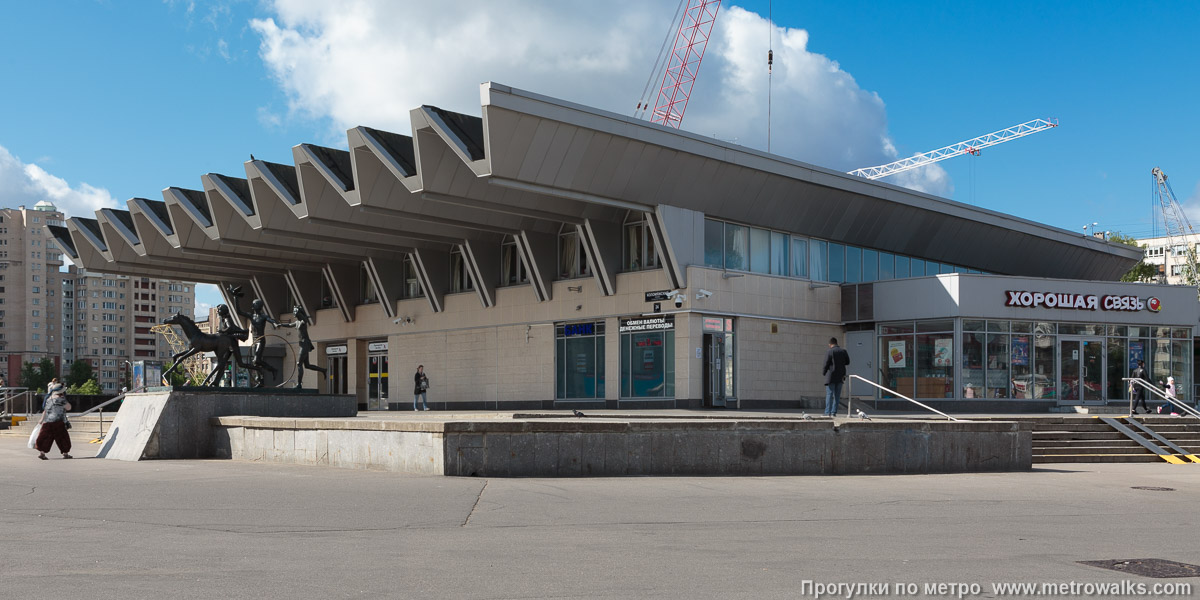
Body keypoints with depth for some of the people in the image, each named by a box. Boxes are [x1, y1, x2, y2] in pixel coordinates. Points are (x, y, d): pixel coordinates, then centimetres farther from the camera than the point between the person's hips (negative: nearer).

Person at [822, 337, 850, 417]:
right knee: (837, 395, 9)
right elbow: (847, 362, 14)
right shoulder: (843, 351, 4)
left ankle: (828, 412, -8)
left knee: (829, 395, -3)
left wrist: (823, 372, 8)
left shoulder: (829, 353, -10)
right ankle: (834, 412, 8)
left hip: (831, 377, -4)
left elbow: (826, 365, -9)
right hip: (840, 377, 4)